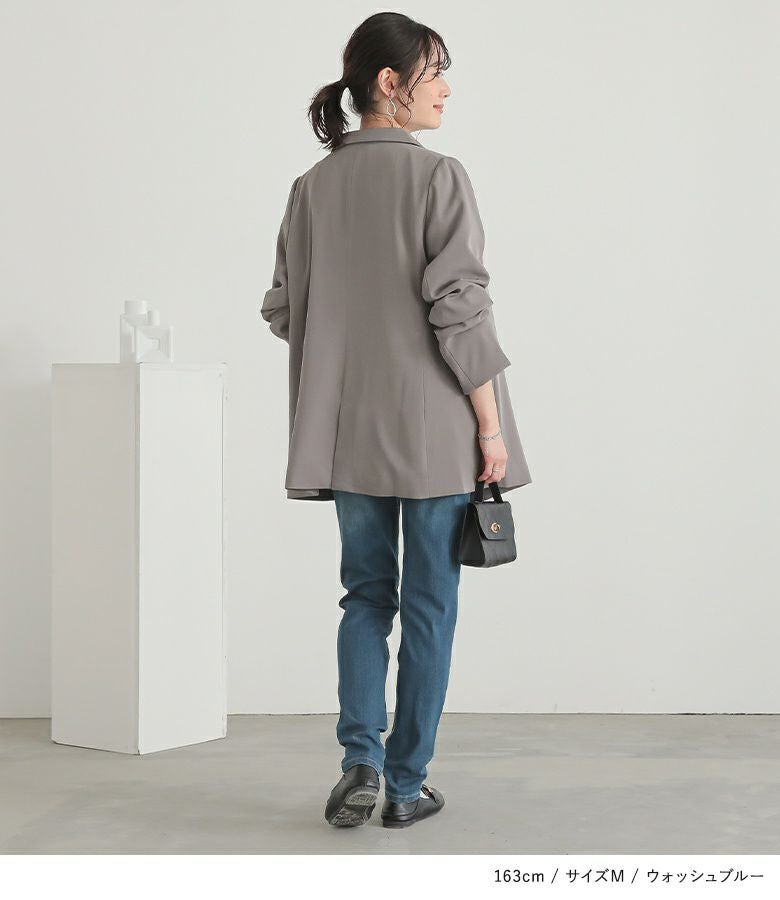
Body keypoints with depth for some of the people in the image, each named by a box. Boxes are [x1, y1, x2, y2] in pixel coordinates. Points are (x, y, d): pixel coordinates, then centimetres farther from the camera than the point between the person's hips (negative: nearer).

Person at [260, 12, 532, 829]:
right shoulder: (438, 177, -11)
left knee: (365, 592, 16)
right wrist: (490, 424, -10)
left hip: (348, 429, 5)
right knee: (429, 603, 7)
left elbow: (284, 309, 7)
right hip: (434, 426, -4)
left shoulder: (311, 187, 5)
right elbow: (460, 307, -15)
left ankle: (361, 757, 1)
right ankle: (407, 784, 13)